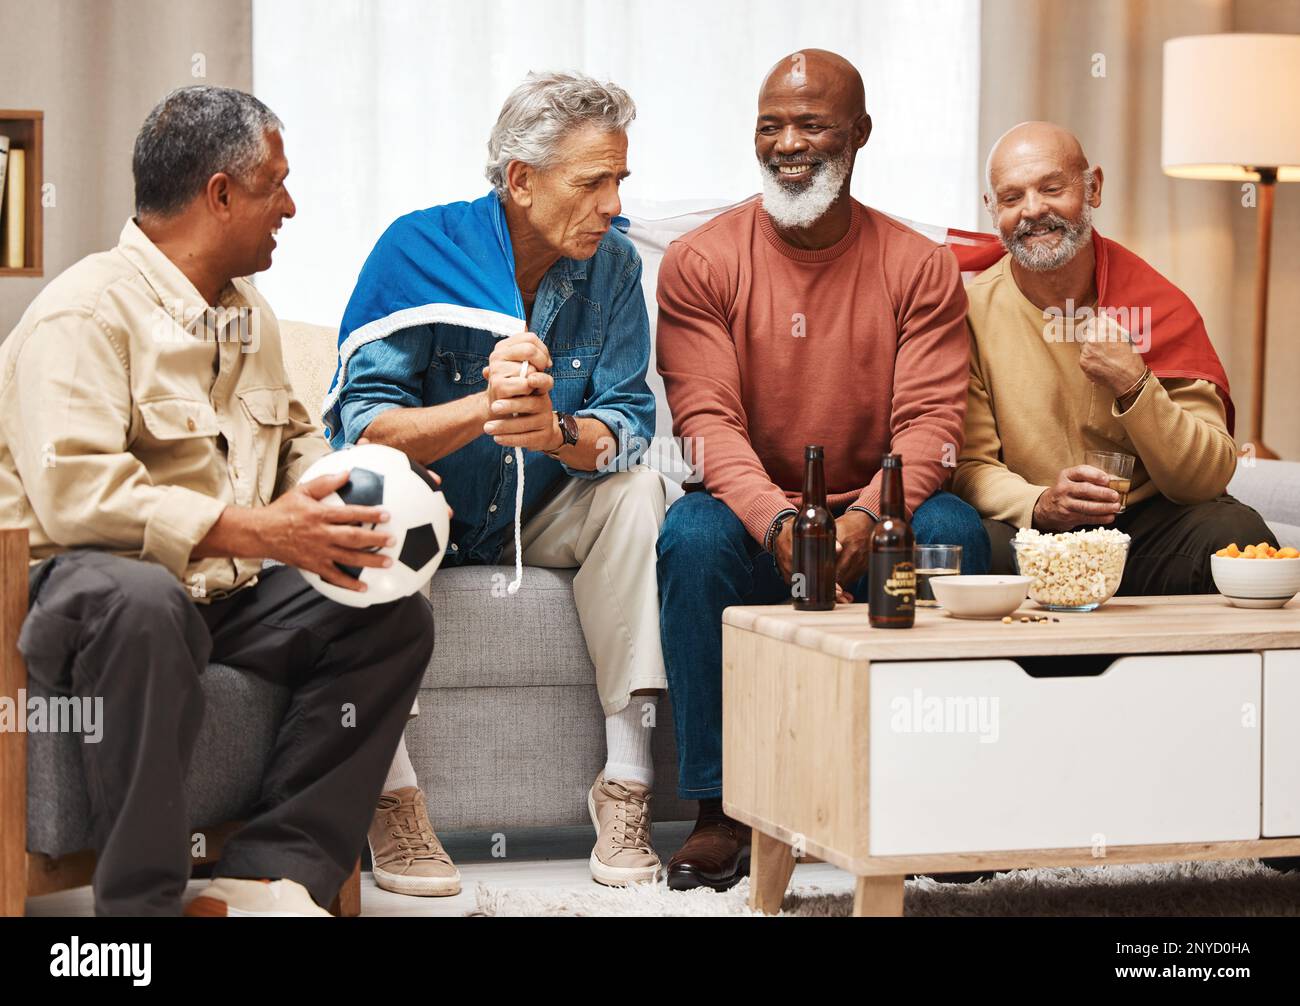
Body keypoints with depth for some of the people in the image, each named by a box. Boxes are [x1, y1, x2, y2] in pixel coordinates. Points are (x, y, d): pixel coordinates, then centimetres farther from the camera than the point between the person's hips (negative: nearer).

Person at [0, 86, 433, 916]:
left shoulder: (248, 313, 17)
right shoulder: (88, 312, -13)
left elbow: (297, 440, 28)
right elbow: (74, 494, -26)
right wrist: (255, 531, -30)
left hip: (227, 595, 9)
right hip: (83, 585, -9)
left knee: (395, 618, -8)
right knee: (143, 601, -41)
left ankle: (267, 878, -17)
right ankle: (142, 901, -31)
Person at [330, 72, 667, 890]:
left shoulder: (612, 265, -6)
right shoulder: (418, 249, -17)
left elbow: (628, 423, -13)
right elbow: (362, 422, -23)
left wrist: (558, 432, -37)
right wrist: (483, 409, -40)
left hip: (538, 515, 3)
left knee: (637, 490, -24)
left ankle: (627, 777, -25)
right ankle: (394, 794, -32)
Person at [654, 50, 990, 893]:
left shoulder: (920, 268, 1)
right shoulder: (701, 263, -1)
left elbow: (930, 420, -9)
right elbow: (708, 420, -11)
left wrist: (866, 519, -30)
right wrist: (778, 523, -30)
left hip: (873, 531, 1)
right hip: (754, 517, 0)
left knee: (954, 531, -31)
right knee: (692, 536, -33)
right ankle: (721, 814, -26)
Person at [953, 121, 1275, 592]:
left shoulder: (1159, 305, -2)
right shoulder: (973, 310, -2)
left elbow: (1209, 479, -7)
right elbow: (971, 466, -3)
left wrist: (1134, 386, -22)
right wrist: (1040, 504, -25)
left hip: (1147, 527, 1)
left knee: (1236, 532, -30)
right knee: (983, 548, -35)